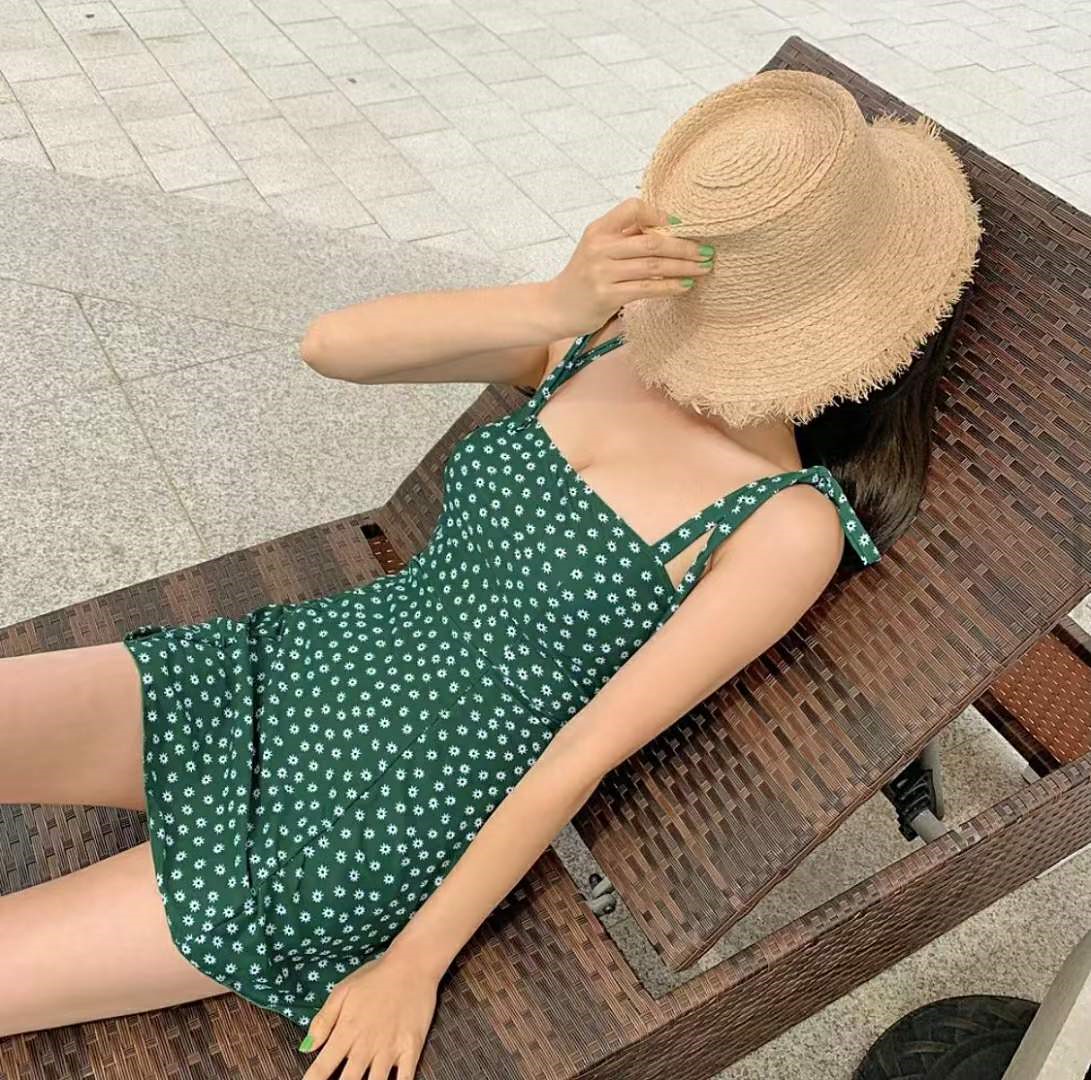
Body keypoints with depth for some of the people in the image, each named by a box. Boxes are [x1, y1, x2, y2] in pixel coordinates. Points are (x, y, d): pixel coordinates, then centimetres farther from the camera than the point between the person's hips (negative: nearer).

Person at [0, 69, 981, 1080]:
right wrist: (554, 305, -23)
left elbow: (581, 757, -16)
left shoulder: (789, 527, -16)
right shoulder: (601, 340, -1)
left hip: (363, 840, -5)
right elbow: (332, 344, -8)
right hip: (285, 666, 6)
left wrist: (415, 966, -8)